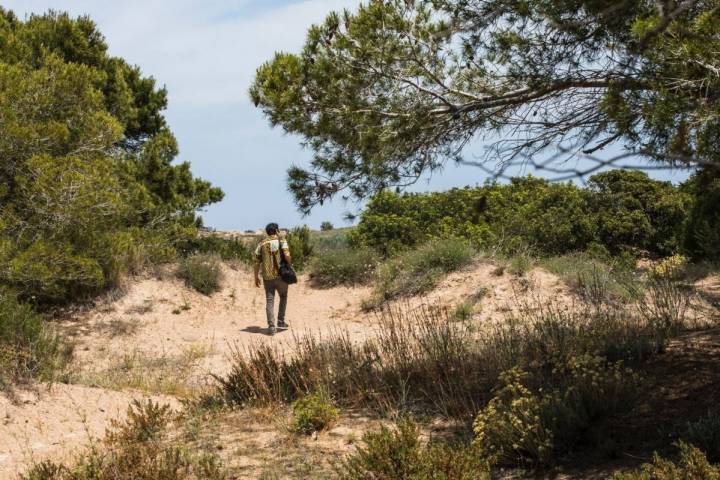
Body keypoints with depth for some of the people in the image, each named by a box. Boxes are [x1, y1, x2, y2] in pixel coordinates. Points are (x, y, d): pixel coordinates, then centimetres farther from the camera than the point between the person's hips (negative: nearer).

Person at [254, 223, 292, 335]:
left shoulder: (262, 244, 7)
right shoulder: (281, 241, -2)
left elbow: (257, 262, 4)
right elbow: (287, 256, -16)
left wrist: (256, 277, 11)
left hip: (267, 277, 2)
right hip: (280, 275, -2)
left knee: (270, 301, 4)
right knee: (283, 297, 19)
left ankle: (271, 327, -2)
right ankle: (280, 321, 17)